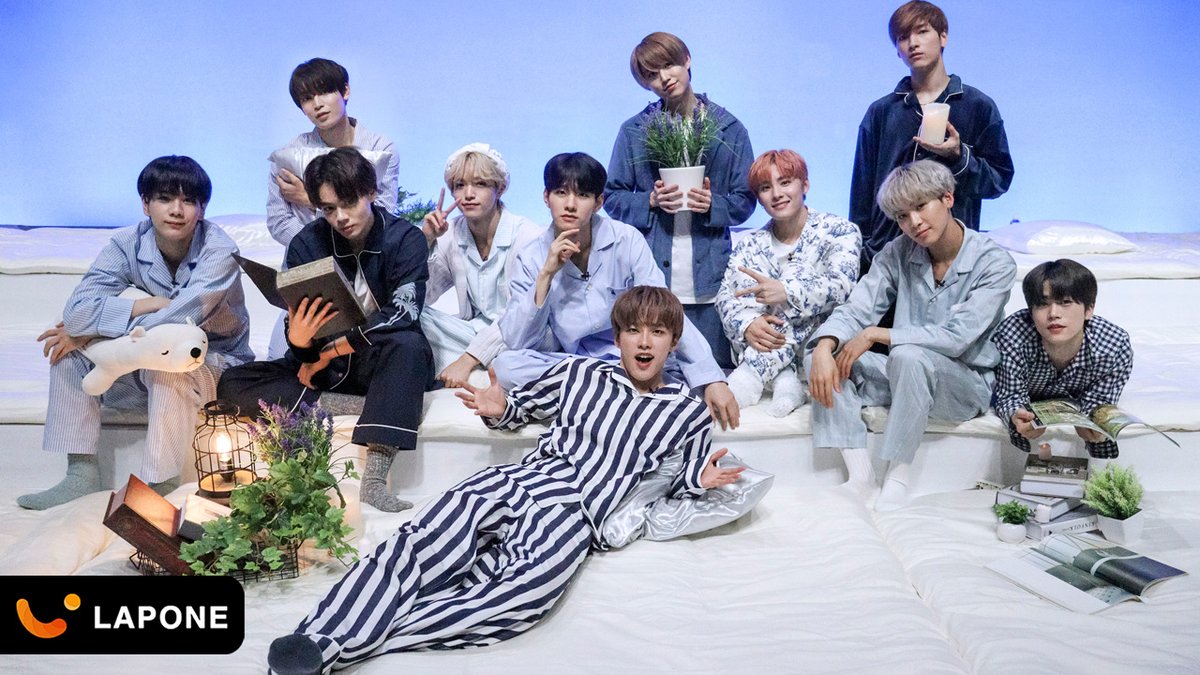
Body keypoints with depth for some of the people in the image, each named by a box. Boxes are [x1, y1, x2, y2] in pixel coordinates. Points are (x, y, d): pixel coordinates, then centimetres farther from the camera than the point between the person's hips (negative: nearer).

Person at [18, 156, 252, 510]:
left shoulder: (219, 251, -21)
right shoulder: (128, 244, -9)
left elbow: (175, 323, -32)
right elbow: (76, 310, -19)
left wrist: (93, 331, -22)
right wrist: (148, 304, -28)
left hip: (217, 364, -5)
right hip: (151, 366, 5)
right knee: (71, 349, -12)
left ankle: (159, 488, -22)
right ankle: (82, 475, -7)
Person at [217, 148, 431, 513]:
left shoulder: (405, 239, -10)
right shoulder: (307, 243, -3)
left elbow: (403, 313, -22)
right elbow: (300, 323, -7)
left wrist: (332, 350, -23)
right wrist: (298, 340, -32)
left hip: (382, 361, -3)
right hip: (323, 365, 3)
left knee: (409, 343, -39)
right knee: (233, 384, -16)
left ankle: (374, 480, -44)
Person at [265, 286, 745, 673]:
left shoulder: (689, 414, 17)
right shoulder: (580, 372, 20)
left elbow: (674, 488, 24)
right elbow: (523, 406, 31)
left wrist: (698, 481, 2)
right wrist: (500, 411, 9)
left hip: (576, 516, -2)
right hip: (517, 481, 3)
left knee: (525, 589, -37)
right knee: (430, 541, -30)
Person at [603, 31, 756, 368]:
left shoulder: (729, 128, 7)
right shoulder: (633, 131, 7)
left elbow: (745, 200, 9)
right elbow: (612, 198, 8)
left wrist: (714, 204, -11)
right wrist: (650, 202, -10)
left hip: (709, 279, 0)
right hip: (650, 276, 0)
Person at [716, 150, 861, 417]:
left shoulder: (839, 231, 0)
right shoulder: (751, 245, 11)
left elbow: (843, 286, -17)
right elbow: (725, 295, -4)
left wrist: (787, 293, -35)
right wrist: (747, 324, -28)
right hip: (764, 344, 3)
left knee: (798, 274, -23)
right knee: (745, 274, -16)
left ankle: (751, 375, -30)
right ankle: (783, 378, -30)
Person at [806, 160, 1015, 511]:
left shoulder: (994, 263, -12)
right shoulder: (898, 254, 1)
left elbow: (956, 337, -23)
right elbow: (854, 310, -8)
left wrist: (876, 334, -22)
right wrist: (824, 349, -28)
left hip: (966, 384, -5)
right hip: (904, 376, 5)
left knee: (909, 356, -37)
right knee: (820, 353, -16)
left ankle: (898, 476, -21)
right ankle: (860, 474, -19)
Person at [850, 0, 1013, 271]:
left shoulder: (978, 106, 6)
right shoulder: (880, 112, 12)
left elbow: (1000, 179, 4)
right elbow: (863, 187, 11)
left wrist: (958, 157, -13)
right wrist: (860, 250, 6)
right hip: (886, 249, 2)